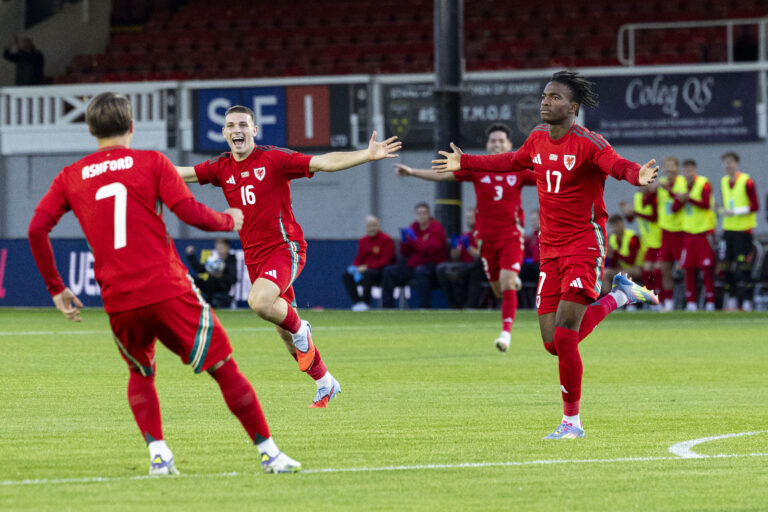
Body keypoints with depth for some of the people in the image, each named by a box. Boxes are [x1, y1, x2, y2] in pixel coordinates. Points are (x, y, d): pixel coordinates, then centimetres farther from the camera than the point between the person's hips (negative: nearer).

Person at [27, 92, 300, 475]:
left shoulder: (70, 177, 10)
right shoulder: (151, 163, 1)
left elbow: (36, 230, 2)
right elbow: (190, 213, -8)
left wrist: (56, 288, 10)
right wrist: (229, 220, 12)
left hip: (119, 302, 3)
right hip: (169, 292, -3)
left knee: (140, 375, 26)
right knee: (224, 368, 6)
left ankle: (158, 453, 7)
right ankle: (269, 453, 6)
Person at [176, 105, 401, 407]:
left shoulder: (274, 160, -8)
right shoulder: (221, 168, 6)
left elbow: (323, 163, -14)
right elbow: (180, 174, 12)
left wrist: (368, 155, -24)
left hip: (284, 247, -6)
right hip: (254, 255, 6)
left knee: (259, 302, -32)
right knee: (283, 330, 10)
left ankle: (299, 328, -1)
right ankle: (324, 384, 27)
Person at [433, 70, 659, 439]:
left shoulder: (587, 143, -14)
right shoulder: (538, 138, 9)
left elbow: (618, 165, -30)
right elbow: (515, 161, 29)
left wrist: (637, 175, -53)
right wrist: (465, 163, 36)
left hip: (584, 246, -7)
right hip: (550, 249, 7)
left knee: (564, 338, -14)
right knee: (554, 344, 4)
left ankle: (572, 421, 2)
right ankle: (620, 296, 25)